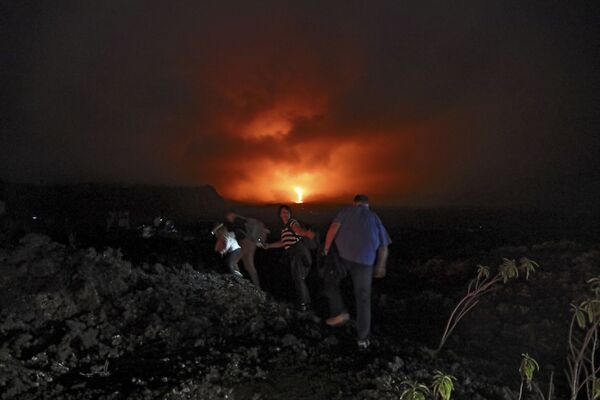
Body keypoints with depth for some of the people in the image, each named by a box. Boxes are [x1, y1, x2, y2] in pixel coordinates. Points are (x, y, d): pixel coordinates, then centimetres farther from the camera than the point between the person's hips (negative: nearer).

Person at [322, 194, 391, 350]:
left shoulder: (348, 210, 16)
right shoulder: (375, 218, 24)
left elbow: (334, 227, -2)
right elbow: (384, 247, 18)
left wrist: (326, 249, 1)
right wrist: (380, 267, 26)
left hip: (342, 255, -2)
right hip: (365, 260, 2)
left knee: (330, 283, 21)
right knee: (363, 298, 10)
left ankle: (340, 312, 5)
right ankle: (363, 338, 11)